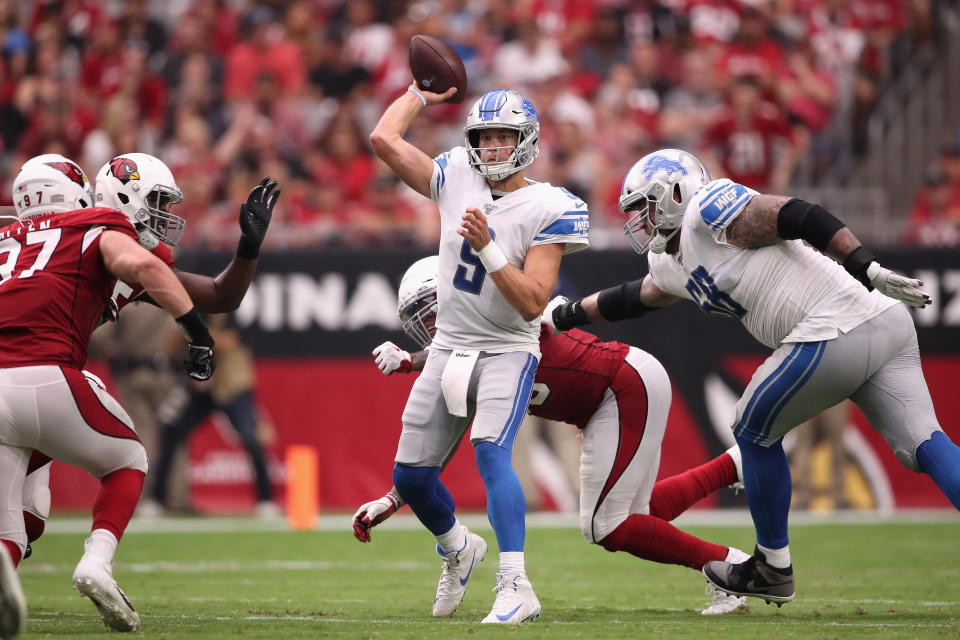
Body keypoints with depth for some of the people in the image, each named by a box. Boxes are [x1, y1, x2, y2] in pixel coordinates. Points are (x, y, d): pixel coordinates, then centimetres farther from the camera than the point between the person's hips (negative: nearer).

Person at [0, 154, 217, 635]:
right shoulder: (98, 229, 17)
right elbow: (141, 265, -4)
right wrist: (198, 332, -2)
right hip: (44, 376, -3)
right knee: (127, 462, 26)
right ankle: (97, 562, -1)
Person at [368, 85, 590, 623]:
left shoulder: (546, 209, -13)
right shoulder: (456, 180, 1)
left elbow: (532, 303, -20)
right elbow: (384, 138, -1)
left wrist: (488, 247, -27)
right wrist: (421, 94, 11)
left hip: (507, 351, -6)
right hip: (450, 347, 6)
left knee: (492, 454, -28)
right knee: (410, 475, 8)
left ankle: (516, 588, -34)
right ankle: (458, 549, 38)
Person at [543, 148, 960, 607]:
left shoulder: (708, 210, -4)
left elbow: (801, 217, -13)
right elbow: (633, 298, 43)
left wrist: (869, 270, -21)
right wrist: (565, 314, 48)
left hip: (837, 335, -9)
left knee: (755, 433, 10)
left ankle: (773, 566, 22)